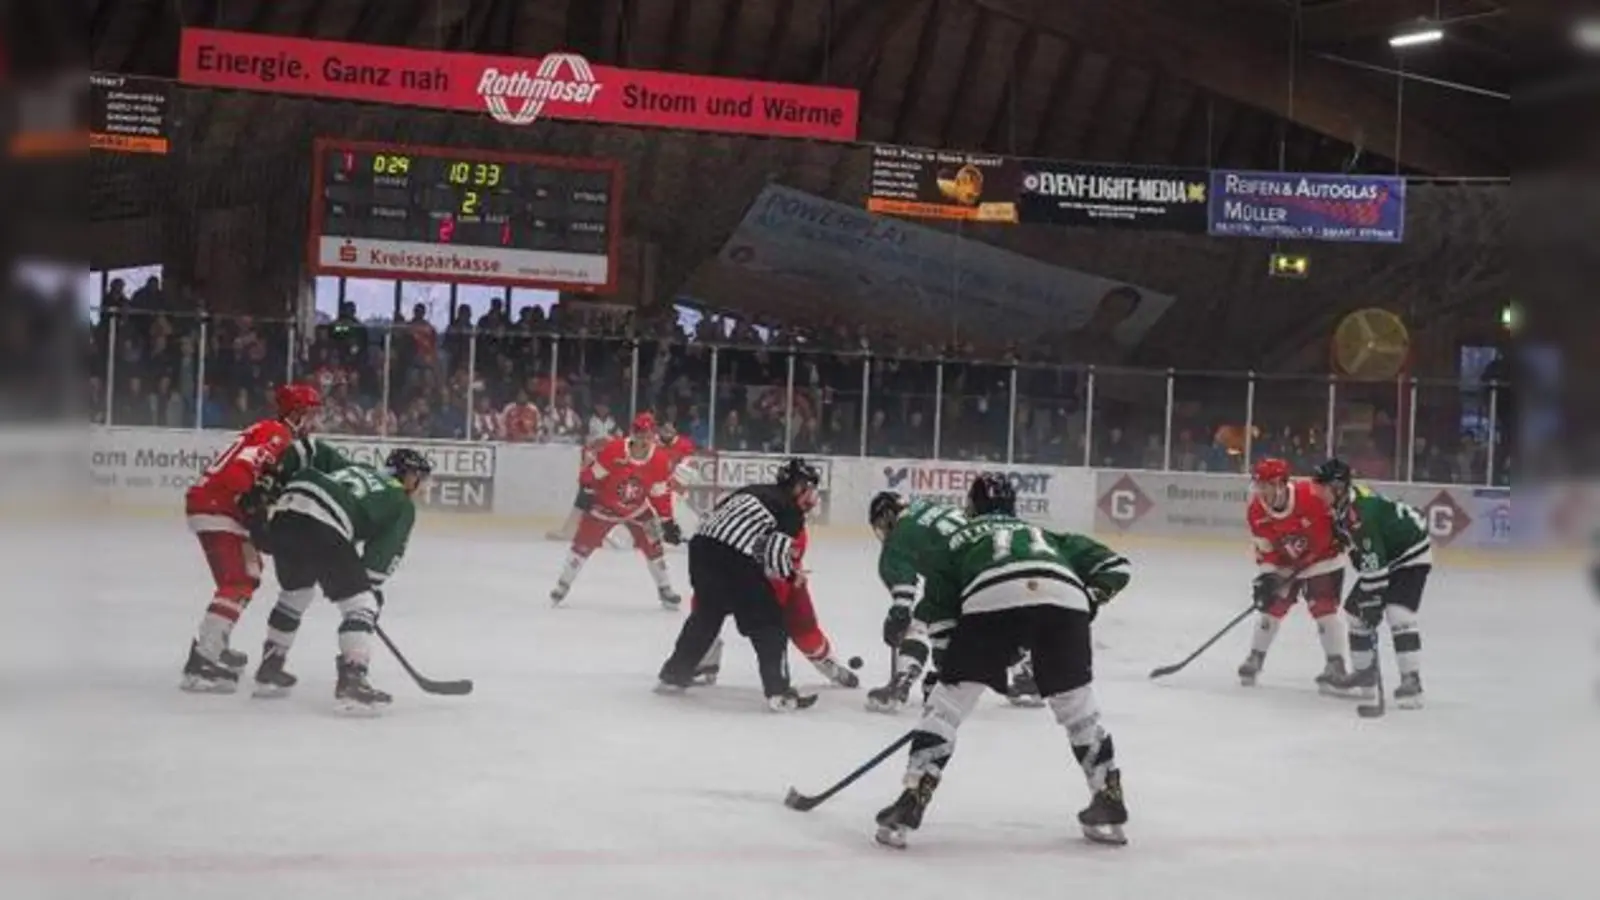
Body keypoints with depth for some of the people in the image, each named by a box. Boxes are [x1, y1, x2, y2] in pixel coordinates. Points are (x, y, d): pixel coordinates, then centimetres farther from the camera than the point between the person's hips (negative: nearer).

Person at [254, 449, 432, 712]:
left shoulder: (357, 470, 33)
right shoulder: (403, 506, 16)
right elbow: (384, 554, 11)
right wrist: (372, 590, 21)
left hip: (284, 513, 8)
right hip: (322, 526, -7)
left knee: (295, 592, 29)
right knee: (360, 602, 1)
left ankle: (269, 670, 37)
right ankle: (352, 682, -12)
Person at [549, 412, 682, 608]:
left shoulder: (659, 461, -17)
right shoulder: (613, 450, -29)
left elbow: (661, 494, -8)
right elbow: (593, 473, -16)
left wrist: (667, 521, -9)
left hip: (637, 509, 2)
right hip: (605, 506, -2)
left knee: (652, 546, -4)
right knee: (583, 544, -1)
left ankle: (665, 589, 12)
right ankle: (563, 584, 15)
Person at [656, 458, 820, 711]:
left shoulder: (754, 491, 28)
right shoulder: (791, 511, 5)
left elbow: (712, 517, 27)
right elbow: (776, 551, -9)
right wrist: (792, 573, 9)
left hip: (701, 547, 8)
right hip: (735, 560, -8)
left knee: (706, 614, 27)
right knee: (769, 624, 3)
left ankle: (674, 675, 34)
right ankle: (778, 692, -1)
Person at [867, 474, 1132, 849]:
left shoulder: (959, 535, 34)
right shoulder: (1044, 535, 42)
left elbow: (934, 603, 23)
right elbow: (1113, 567, 32)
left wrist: (909, 658, 21)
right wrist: (1088, 601, 34)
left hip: (991, 599, -2)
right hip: (1064, 597, 3)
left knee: (947, 704, 10)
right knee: (1078, 707, 23)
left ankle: (911, 805, 3)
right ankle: (1109, 804, 25)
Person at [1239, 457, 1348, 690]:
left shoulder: (1310, 495, -31)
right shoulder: (1257, 511, -18)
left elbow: (1336, 517, -15)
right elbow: (1265, 549, -10)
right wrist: (1266, 576, -18)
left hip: (1322, 560, -4)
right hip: (1284, 564, 4)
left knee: (1323, 609, -12)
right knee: (1271, 607, 4)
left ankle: (1336, 666, -4)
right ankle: (1255, 658, 21)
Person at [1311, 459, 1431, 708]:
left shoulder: (1360, 512, -32)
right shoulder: (1345, 501, -1)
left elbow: (1373, 563, -34)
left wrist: (1373, 600, -32)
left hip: (1411, 556, -10)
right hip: (1385, 557, 10)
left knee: (1398, 615, -25)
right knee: (1355, 610, 10)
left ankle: (1412, 681, -24)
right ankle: (1365, 672, 22)